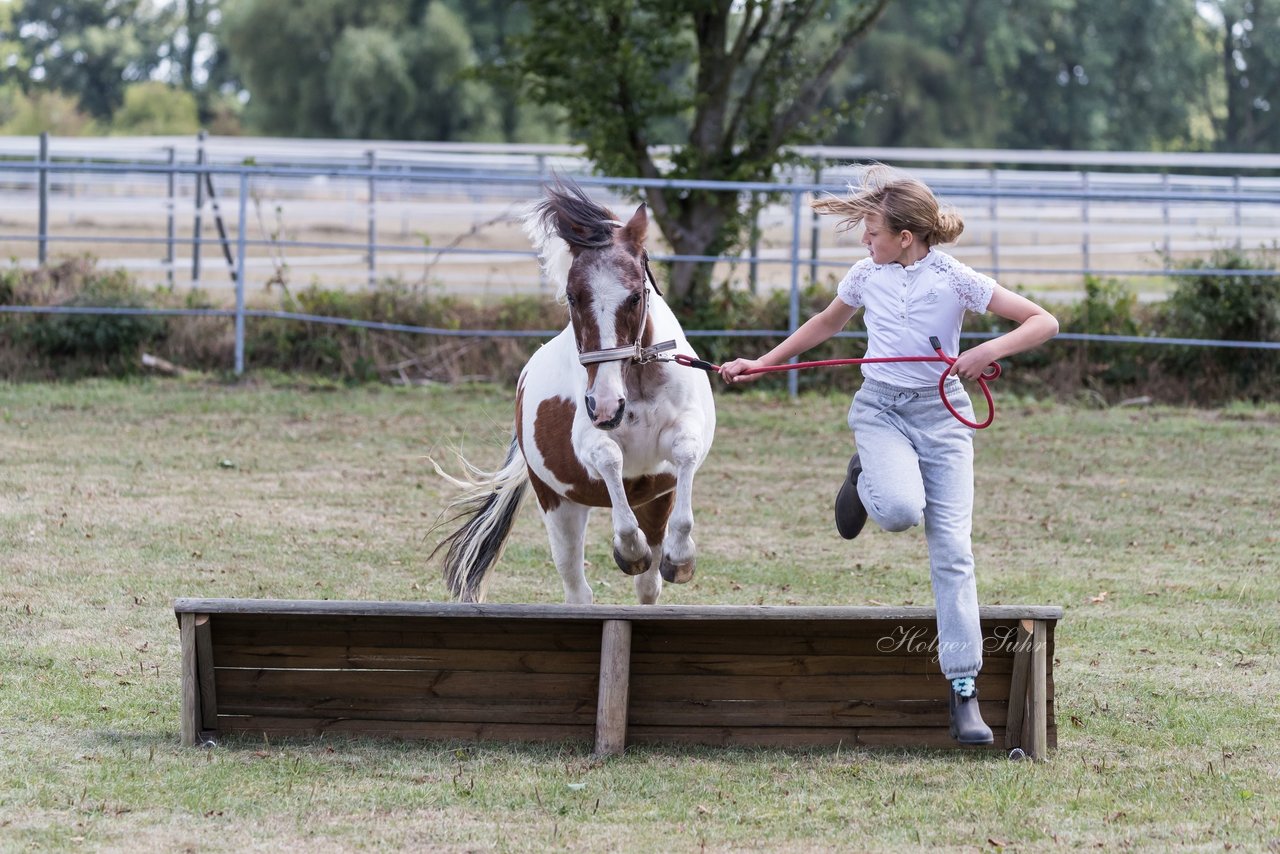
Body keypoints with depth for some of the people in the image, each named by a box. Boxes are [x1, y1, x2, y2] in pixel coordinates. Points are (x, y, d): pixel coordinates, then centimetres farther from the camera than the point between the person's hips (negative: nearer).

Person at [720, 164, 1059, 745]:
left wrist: (989, 351, -25)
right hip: (881, 409, 1)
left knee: (952, 547, -10)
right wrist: (764, 363, 22)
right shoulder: (867, 275, 3)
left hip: (942, 413, -1)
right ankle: (866, 480, 8)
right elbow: (827, 323, 24)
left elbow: (1044, 322, -10)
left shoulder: (954, 280, -8)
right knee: (900, 508, -32)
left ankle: (963, 692, -8)